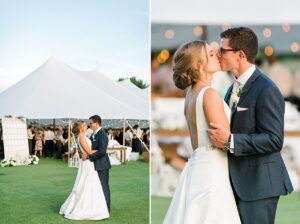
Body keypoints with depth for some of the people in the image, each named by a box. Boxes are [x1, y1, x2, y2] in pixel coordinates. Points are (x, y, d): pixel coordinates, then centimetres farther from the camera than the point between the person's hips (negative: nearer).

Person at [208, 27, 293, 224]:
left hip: (258, 183, -9)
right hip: (237, 182, 9)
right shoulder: (234, 88, 12)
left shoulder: (266, 90, -16)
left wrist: (230, 141, -27)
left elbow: (274, 140, -22)